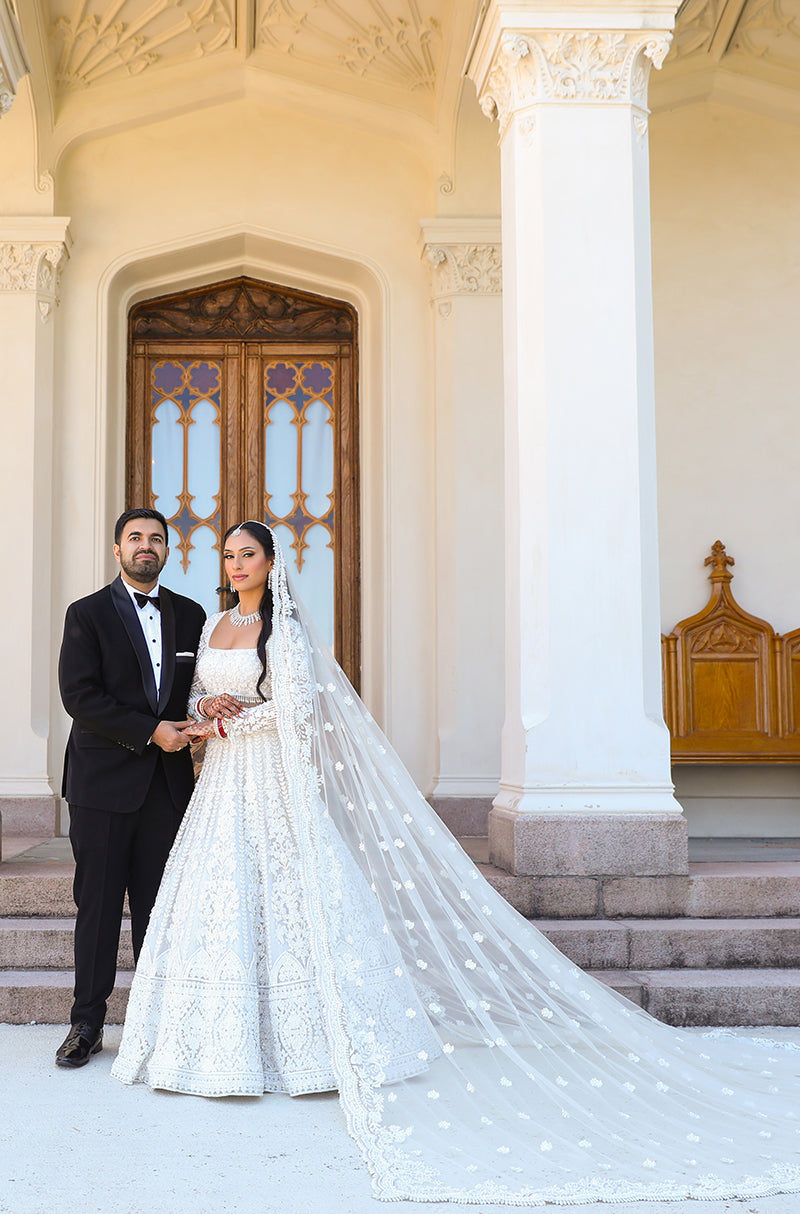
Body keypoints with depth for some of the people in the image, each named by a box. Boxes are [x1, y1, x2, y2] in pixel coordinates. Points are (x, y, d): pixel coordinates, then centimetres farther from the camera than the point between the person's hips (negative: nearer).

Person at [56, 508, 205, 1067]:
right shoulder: (87, 614, 0)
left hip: (169, 780, 3)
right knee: (98, 904, 2)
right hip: (104, 782, -3)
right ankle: (87, 1022, 12)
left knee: (158, 905, 6)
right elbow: (79, 696, -9)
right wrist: (150, 732, -14)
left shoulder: (191, 615, 12)